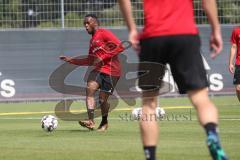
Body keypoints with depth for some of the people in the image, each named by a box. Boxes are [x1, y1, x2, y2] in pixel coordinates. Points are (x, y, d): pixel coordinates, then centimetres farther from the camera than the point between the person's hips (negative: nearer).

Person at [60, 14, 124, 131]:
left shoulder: (104, 33, -4)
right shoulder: (92, 40, 22)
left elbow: (120, 47, -14)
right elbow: (90, 61, 28)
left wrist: (103, 57, -17)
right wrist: (70, 60, 23)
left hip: (111, 71, -7)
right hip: (99, 69, 7)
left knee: (102, 99, -5)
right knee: (90, 88, -20)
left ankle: (104, 123, 21)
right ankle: (90, 120, -28)